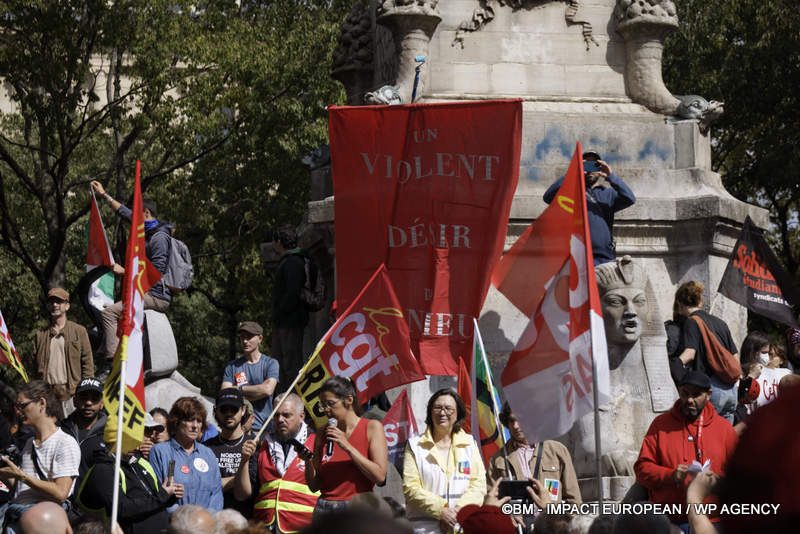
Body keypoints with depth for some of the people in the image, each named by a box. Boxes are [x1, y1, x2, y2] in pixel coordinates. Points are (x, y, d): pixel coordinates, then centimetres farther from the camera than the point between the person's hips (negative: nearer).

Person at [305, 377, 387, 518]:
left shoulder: (372, 427, 3)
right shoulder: (322, 435, 12)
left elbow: (380, 476, -7)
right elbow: (314, 486, 14)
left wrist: (348, 447, -11)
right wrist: (308, 461, -4)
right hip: (325, 509, 3)